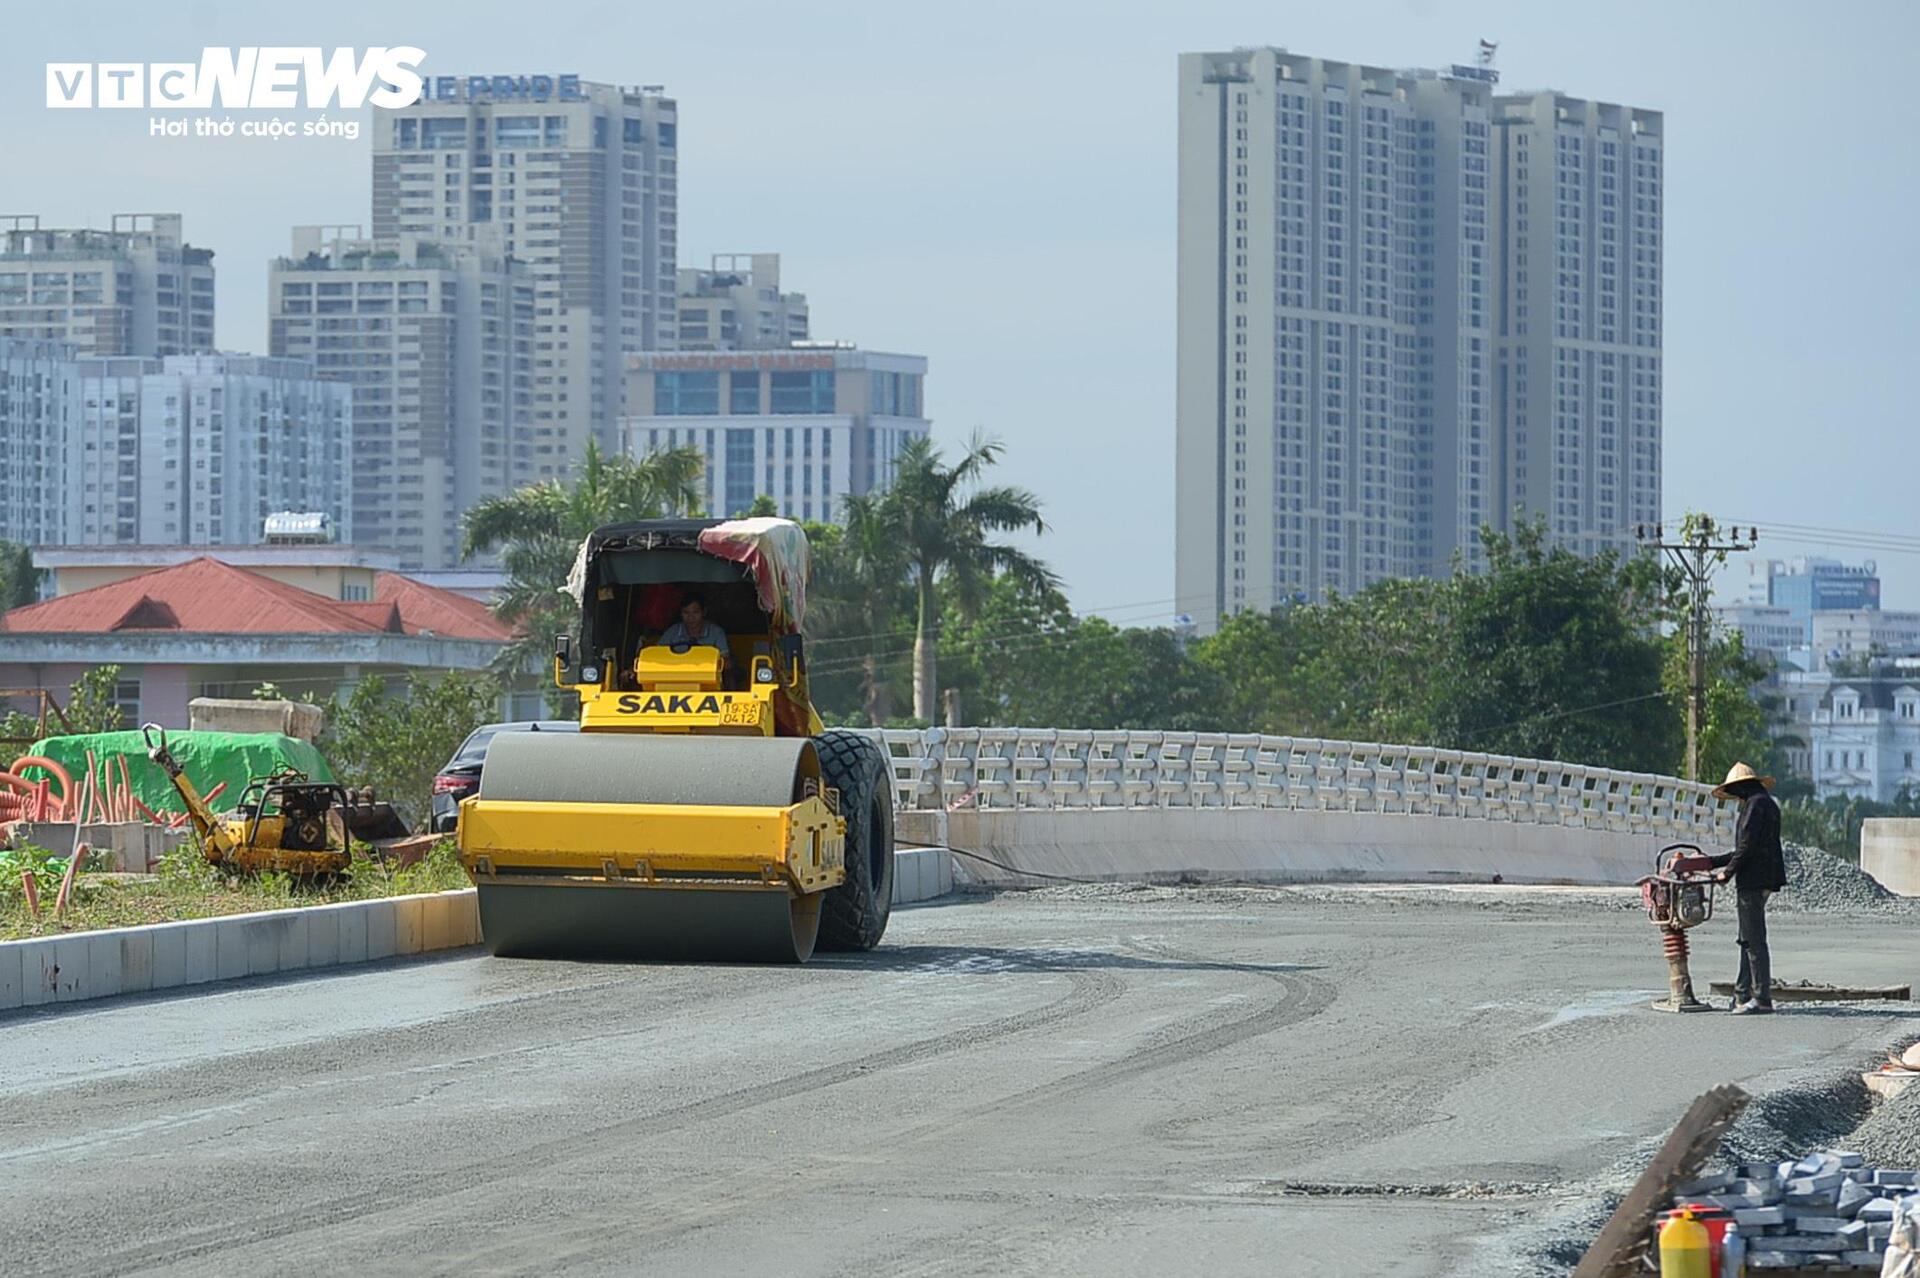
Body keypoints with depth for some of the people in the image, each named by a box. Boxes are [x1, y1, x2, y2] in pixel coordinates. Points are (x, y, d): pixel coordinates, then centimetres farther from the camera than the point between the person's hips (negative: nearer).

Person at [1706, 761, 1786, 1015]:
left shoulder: (1756, 804, -10)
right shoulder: (1767, 804, 21)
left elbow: (1747, 846, -17)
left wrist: (1728, 872, -6)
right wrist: (1710, 863, 25)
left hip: (1752, 881, -10)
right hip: (1758, 882, 10)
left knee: (1754, 941, -8)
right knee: (1748, 940, 13)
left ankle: (1762, 997, -8)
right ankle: (1742, 995, 16)